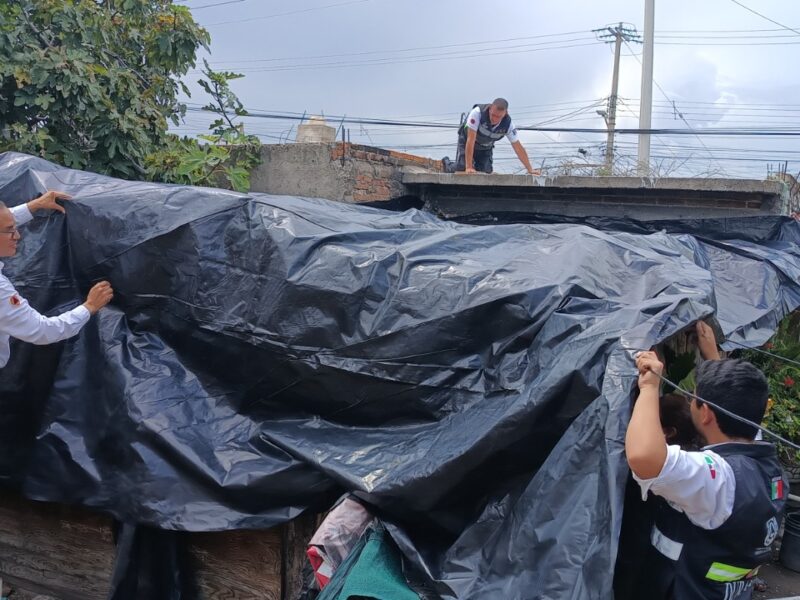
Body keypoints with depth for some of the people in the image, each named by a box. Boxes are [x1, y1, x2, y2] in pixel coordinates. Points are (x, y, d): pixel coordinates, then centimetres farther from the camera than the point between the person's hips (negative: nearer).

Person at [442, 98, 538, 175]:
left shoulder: (508, 124, -27)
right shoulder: (477, 112, -38)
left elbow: (518, 148, -18)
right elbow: (471, 140, -38)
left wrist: (530, 170, -20)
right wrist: (469, 167, -41)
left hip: (486, 147, 3)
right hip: (466, 142, -3)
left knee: (485, 172, -8)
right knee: (461, 169, -16)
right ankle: (446, 163, 19)